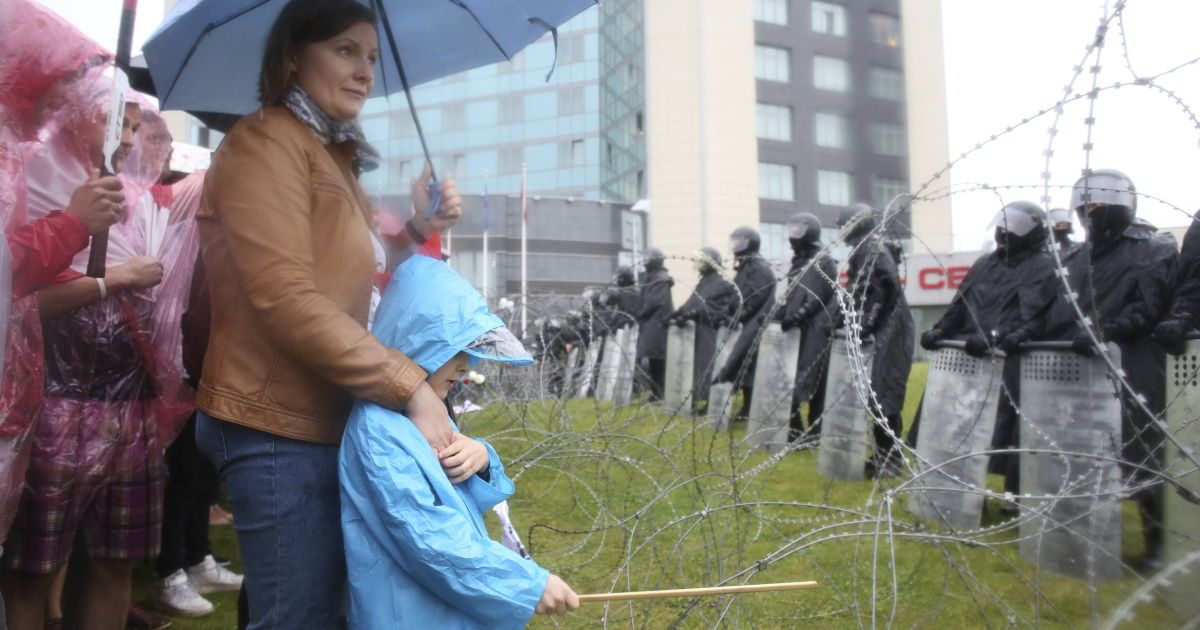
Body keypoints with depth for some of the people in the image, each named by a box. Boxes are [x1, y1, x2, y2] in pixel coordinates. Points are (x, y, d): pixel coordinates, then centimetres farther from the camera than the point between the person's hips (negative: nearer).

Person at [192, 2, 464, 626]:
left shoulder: (335, 156, 18)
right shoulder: (265, 142, -11)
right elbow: (286, 301, -23)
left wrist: (420, 231, 3)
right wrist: (410, 387, -23)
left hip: (325, 419, 10)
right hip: (279, 426, -10)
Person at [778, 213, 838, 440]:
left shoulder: (824, 262, -5)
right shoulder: (798, 261, 19)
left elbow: (817, 298, -14)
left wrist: (795, 317, -20)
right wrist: (780, 316, 9)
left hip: (815, 330, -8)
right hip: (795, 329, 8)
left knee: (813, 382, -5)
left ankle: (815, 432, 1)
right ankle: (794, 427, 12)